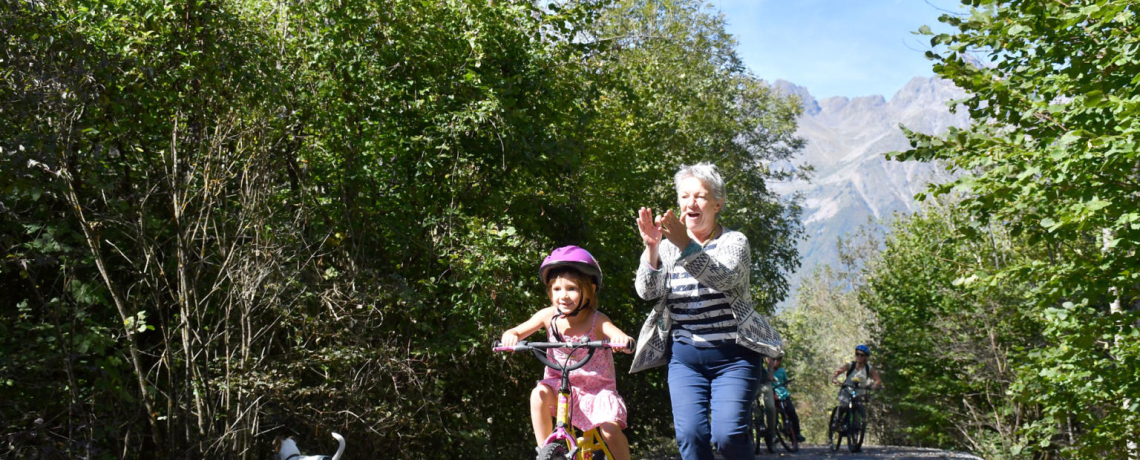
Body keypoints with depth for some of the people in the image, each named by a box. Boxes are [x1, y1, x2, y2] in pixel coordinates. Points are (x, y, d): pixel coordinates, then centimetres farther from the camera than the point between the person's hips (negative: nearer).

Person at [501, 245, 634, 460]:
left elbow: (625, 341, -32)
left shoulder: (597, 321, -19)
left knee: (610, 429, -21)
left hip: (596, 387, -2)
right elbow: (516, 331, -8)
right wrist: (510, 336, -33)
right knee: (539, 394, -28)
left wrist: (623, 341, -57)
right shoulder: (549, 316, -11)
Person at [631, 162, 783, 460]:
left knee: (727, 434, -17)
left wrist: (686, 245, -38)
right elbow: (647, 291, -9)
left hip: (733, 357, -2)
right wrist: (652, 249, -27)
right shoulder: (668, 247, 8)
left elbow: (724, 278, -23)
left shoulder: (734, 242, 0)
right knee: (690, 435, -11)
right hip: (685, 359, 2)